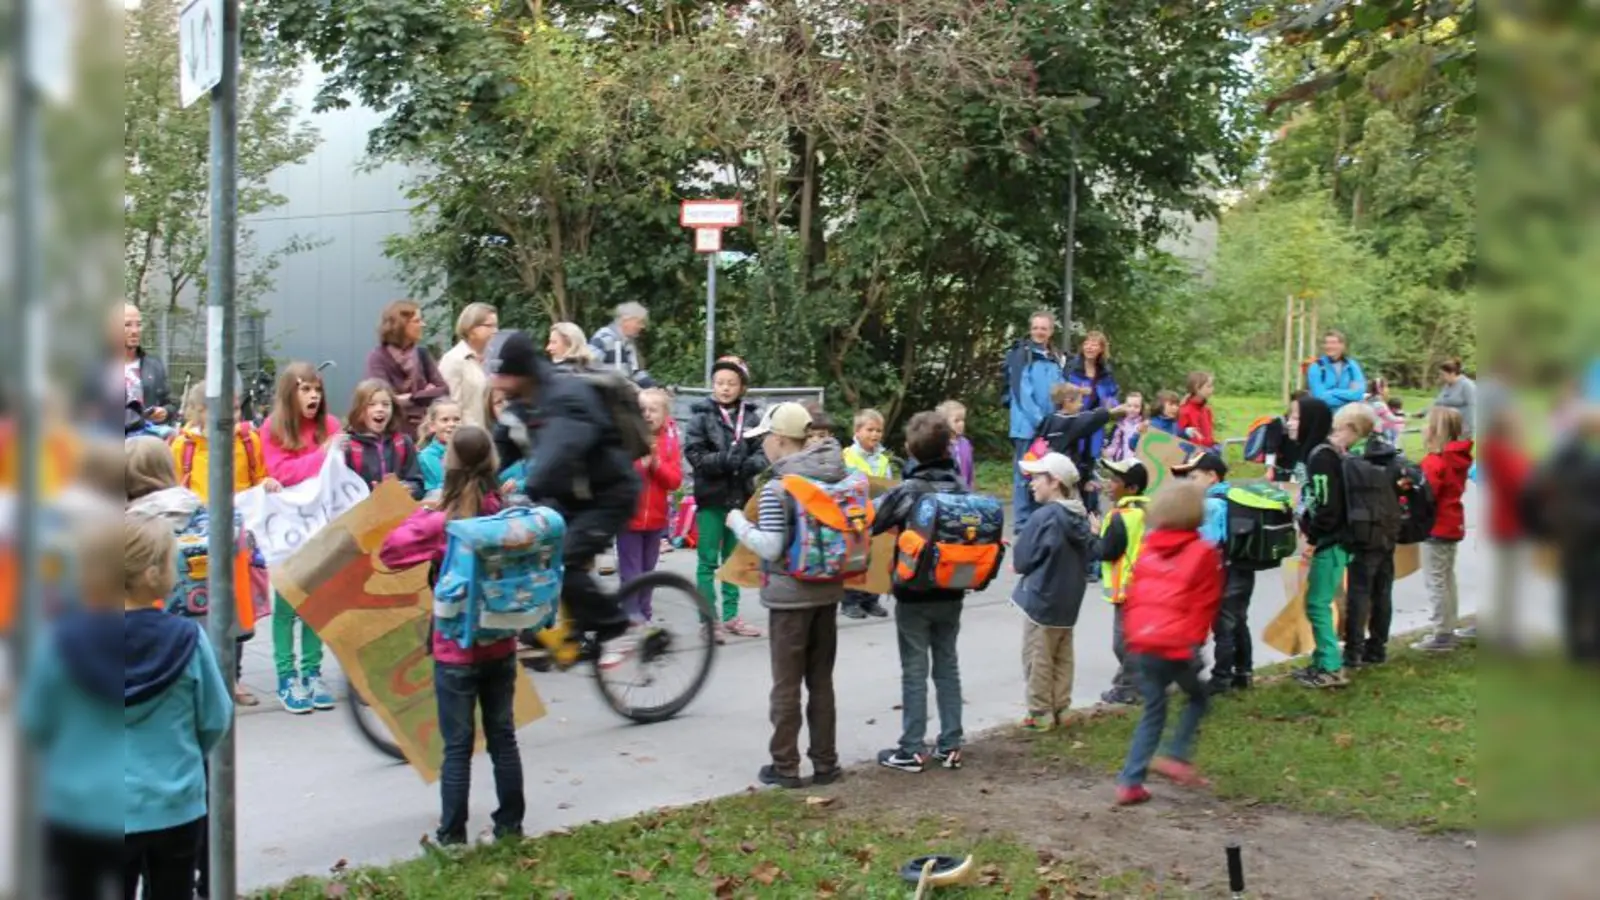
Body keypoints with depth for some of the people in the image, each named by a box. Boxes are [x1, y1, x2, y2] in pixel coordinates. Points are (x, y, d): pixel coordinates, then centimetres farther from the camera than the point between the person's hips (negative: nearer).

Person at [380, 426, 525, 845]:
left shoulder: (442, 522, -17)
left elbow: (389, 551, -13)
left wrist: (424, 511, -5)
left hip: (456, 649, -4)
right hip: (501, 644, 4)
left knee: (458, 745, 4)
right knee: (503, 737, 14)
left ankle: (452, 834, 10)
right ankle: (510, 824, 23)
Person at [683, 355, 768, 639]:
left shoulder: (751, 416, 3)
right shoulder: (701, 415, -5)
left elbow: (763, 452, 3)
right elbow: (693, 453, -11)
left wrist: (751, 464, -19)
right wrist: (725, 460, -23)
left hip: (740, 496, 3)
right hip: (711, 497, -3)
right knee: (708, 560, 1)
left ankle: (731, 616, 24)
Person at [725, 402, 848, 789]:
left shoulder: (776, 488, -18)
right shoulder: (837, 479, 2)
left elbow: (769, 547, -21)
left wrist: (738, 522, -7)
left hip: (789, 596, -6)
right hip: (827, 591, 6)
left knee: (787, 684, 5)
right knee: (821, 681, 15)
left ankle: (785, 766, 11)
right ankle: (825, 763, 21)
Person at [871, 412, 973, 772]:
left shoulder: (907, 491, -16)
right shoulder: (961, 488, -2)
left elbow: (868, 525, -14)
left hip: (914, 596, -4)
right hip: (951, 594, 4)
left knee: (915, 671, 3)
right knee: (947, 666, 13)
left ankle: (912, 750, 7)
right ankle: (950, 746, 17)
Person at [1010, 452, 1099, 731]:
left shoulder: (1044, 517, -20)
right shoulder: (1081, 516, 2)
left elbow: (1020, 560, -15)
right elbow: (1090, 553, 11)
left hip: (1041, 598, -7)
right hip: (1069, 599, 7)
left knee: (1038, 659, 3)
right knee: (1063, 658, 15)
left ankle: (1041, 714, 8)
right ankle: (1060, 709, 21)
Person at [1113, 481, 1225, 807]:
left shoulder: (1148, 548, 11)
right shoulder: (1204, 553, -4)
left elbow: (1133, 596, 14)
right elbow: (1205, 605, -5)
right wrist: (1195, 641, 5)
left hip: (1143, 644, 5)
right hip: (1178, 646, -5)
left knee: (1153, 711, 14)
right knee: (1197, 698, 20)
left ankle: (1130, 782, 7)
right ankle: (1175, 756, 4)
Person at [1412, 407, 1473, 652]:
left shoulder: (1434, 462, -20)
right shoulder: (1458, 459, 7)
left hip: (1436, 528, -9)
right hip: (1453, 526, 9)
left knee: (1436, 582, -3)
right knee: (1448, 579, 15)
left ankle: (1442, 634, 0)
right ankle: (1448, 631, 22)